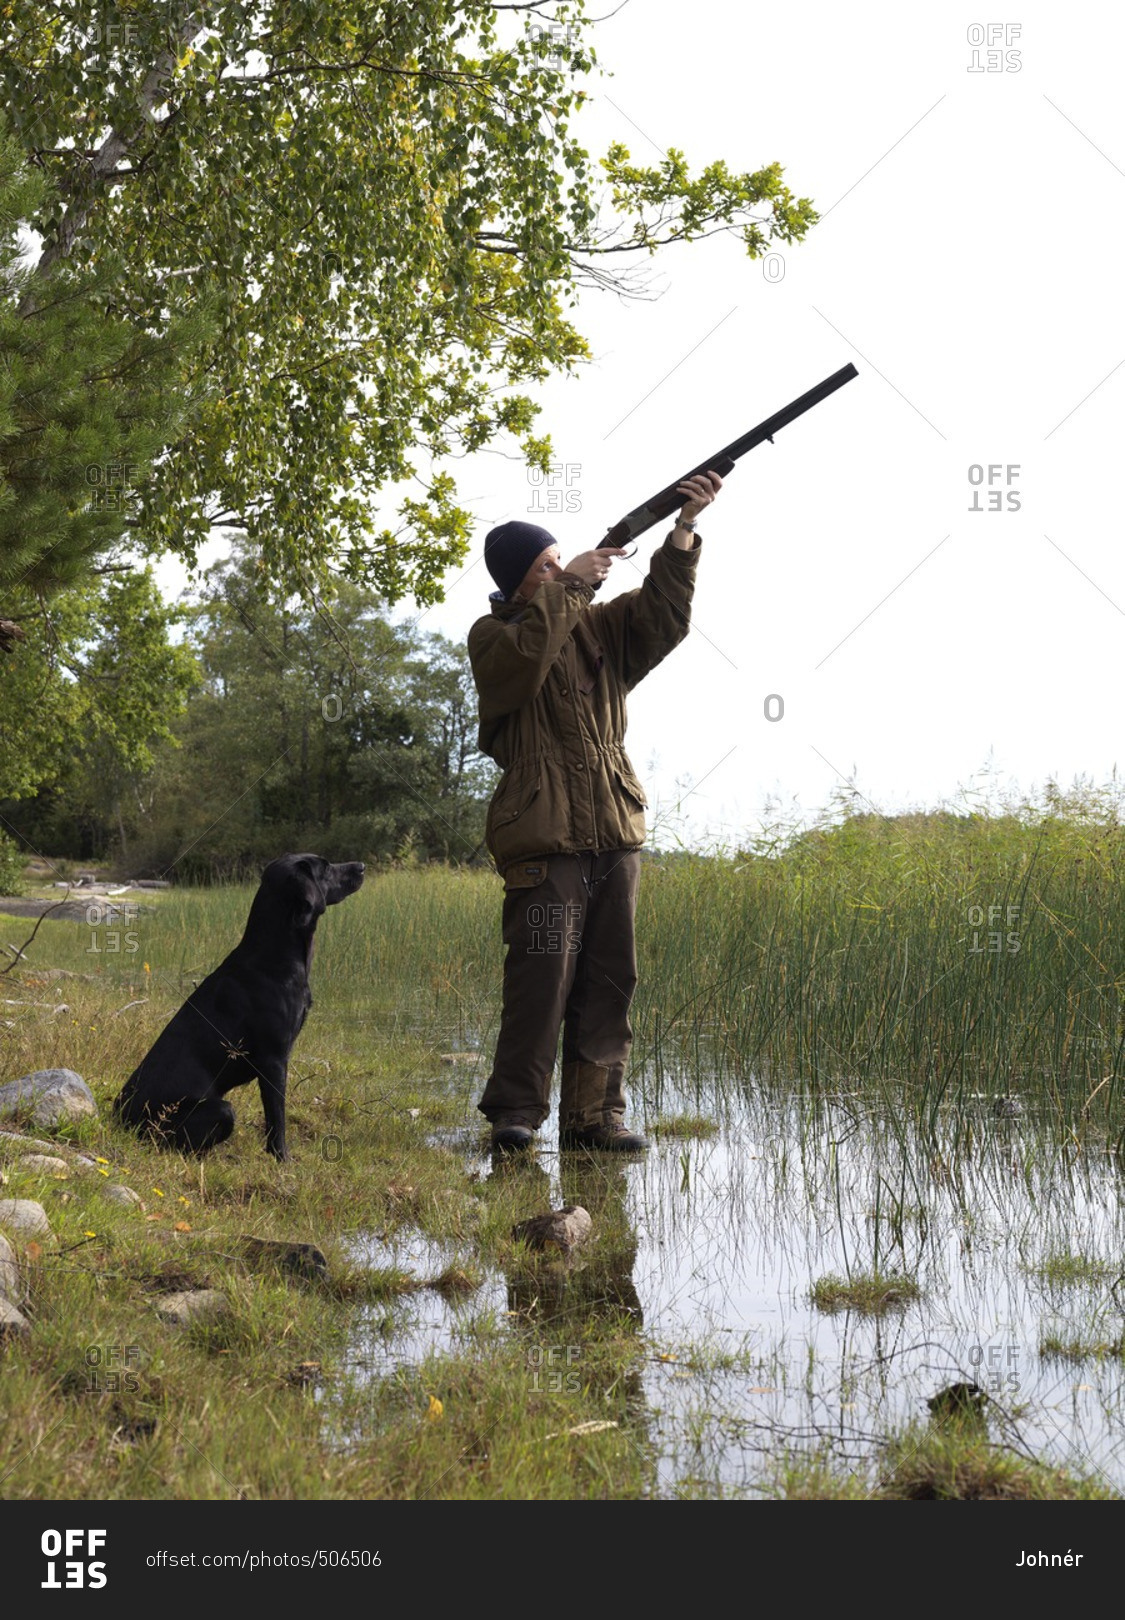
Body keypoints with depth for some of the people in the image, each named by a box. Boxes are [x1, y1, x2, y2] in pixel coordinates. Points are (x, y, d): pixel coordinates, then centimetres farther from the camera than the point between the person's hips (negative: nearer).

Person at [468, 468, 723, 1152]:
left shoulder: (601, 626, 16)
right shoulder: (493, 635, 2)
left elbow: (662, 616, 3)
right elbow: (524, 659, -20)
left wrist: (685, 529, -7)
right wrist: (567, 588, -14)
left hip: (617, 838, 5)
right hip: (545, 844, -5)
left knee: (610, 982, 5)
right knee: (542, 978, -10)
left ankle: (594, 1115, 11)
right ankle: (514, 1112, -1)